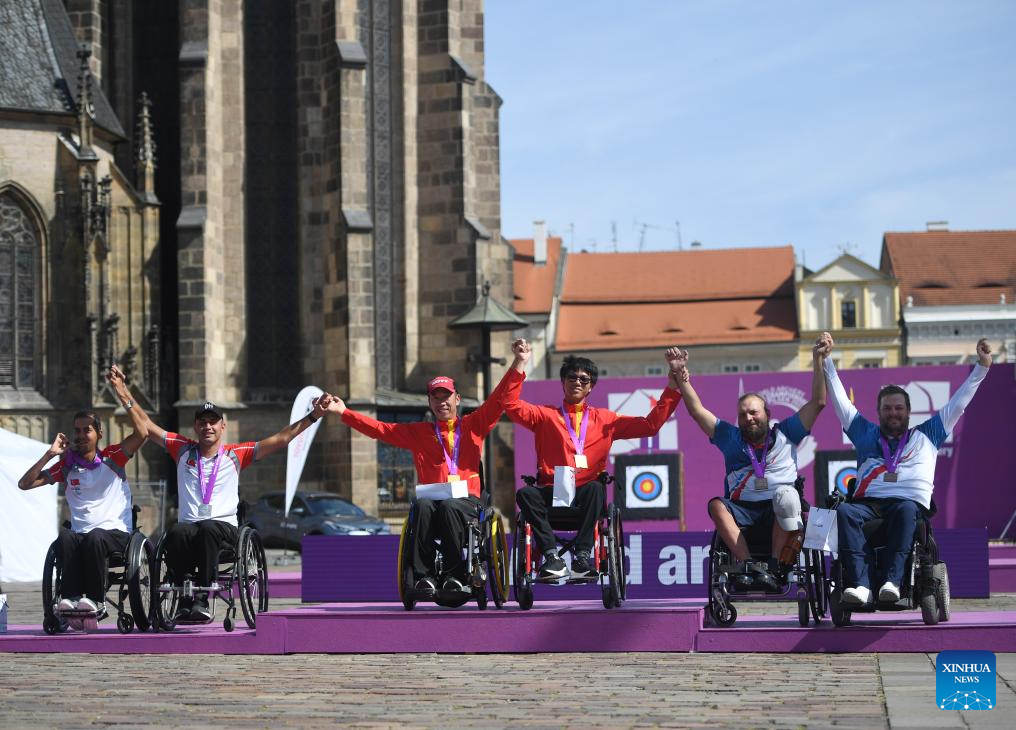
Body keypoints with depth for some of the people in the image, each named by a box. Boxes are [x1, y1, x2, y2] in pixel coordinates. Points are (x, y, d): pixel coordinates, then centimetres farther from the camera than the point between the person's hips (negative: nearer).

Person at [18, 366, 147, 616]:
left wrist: (124, 395, -13)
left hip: (115, 533, -2)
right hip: (80, 535, 2)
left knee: (94, 537, -37)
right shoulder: (67, 466, 15)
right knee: (65, 536, -33)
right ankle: (69, 597, -40)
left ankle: (95, 599, -32)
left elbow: (142, 432, -8)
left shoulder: (112, 459, 8)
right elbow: (25, 484, 11)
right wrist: (50, 454, 4)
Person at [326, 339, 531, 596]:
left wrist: (519, 363, 4)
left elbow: (501, 399, 13)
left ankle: (455, 574, -31)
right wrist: (343, 412, 18)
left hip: (466, 500, -1)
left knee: (448, 506, -36)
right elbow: (379, 429, 23)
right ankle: (424, 575, -35)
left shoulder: (473, 426, 19)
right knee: (423, 506, -34)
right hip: (431, 496, 1)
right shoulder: (419, 432, 24)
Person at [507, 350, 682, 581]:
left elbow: (650, 424, 13)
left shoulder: (605, 420, 19)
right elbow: (513, 407, 0)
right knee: (525, 493, -32)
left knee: (595, 488, -36)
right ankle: (552, 557, -32)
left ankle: (582, 554, -34)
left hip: (585, 495, 0)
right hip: (552, 492, 0)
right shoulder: (546, 415, 17)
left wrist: (674, 384, 6)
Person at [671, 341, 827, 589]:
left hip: (777, 512, -2)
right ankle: (750, 566, -41)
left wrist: (818, 361, 5)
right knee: (717, 505, -29)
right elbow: (697, 410, 15)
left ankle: (776, 567, -37)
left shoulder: (784, 434, 16)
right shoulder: (731, 437, 20)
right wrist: (681, 375, 5)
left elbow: (817, 403, 12)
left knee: (786, 496, -35)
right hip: (743, 510, 2)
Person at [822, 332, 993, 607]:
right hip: (868, 503, 1)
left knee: (906, 510, -40)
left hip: (911, 503, -1)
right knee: (844, 511, -35)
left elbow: (958, 403, 29)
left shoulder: (925, 436, 28)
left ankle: (892, 581, -52)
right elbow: (840, 399, 32)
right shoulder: (866, 434, 31)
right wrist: (827, 360, 28)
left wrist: (982, 367, 26)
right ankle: (860, 584, -49)